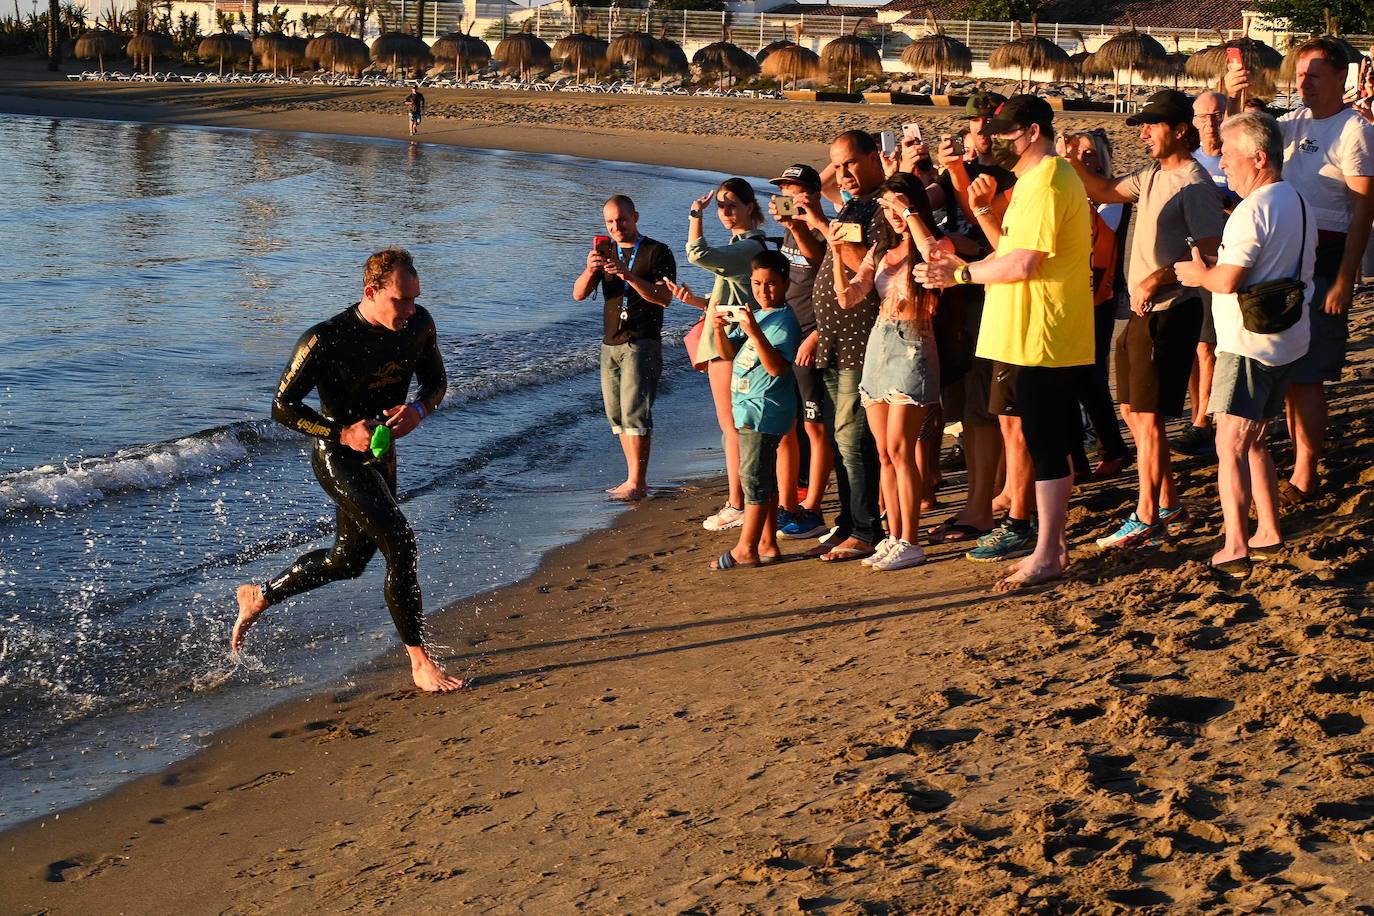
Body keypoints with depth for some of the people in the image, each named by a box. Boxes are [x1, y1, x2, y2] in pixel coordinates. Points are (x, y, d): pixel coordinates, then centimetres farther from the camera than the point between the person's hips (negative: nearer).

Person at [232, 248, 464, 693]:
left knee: (348, 561, 19)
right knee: (399, 540, -21)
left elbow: (436, 381, 9)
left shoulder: (420, 325, -7)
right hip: (337, 457, -8)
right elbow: (283, 407, -16)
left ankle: (258, 597, 42)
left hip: (381, 456, 8)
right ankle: (421, 663, -13)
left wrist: (419, 409, -14)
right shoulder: (326, 340, -23)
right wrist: (344, 433, -28)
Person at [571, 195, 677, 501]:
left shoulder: (657, 252, -2)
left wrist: (628, 275, -25)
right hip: (610, 344, 7)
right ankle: (636, 480, 12)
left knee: (635, 412, -13)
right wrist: (590, 270, -16)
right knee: (616, 415, 6)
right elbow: (579, 294, 5)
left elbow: (664, 298, -14)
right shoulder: (606, 253, 15)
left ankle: (636, 482, -13)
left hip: (642, 343, -7)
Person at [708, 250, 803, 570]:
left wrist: (754, 333, -33)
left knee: (754, 477, -9)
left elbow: (776, 367, -24)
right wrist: (720, 329, -6)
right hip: (749, 408, 10)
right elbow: (728, 354, 13)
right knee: (763, 477, 13)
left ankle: (746, 549, -7)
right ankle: (767, 543, 20)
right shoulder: (753, 315, 14)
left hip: (764, 411, -10)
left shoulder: (783, 320, -13)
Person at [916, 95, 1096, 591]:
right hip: (1036, 338, 11)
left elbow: (1023, 262, -22)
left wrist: (959, 274, -12)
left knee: (1046, 448, -5)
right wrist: (963, 266, 8)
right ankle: (1053, 545, 23)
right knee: (1049, 444, 15)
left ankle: (1047, 555, 1)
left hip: (1040, 341, -11)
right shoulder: (1038, 178, 19)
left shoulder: (1045, 183, -16)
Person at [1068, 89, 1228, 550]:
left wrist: (1157, 279, -24)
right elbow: (1106, 191, 20)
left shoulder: (1193, 183, -15)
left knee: (1148, 414, -6)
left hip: (1171, 310, -10)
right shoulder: (1153, 175, 13)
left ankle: (1147, 520, 1)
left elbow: (1211, 252, -20)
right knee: (1134, 409, 14)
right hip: (1144, 310, 10)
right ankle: (1169, 507, 25)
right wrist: (1069, 163, 3)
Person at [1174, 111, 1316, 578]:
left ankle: (1234, 548, -19)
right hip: (1288, 338, 10)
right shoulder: (1300, 203, 14)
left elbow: (1228, 280, -23)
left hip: (1249, 342, -10)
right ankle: (1268, 532, 23)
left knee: (1230, 443, -11)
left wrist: (1198, 274, -2)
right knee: (1253, 438, 20)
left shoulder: (1253, 210, -17)